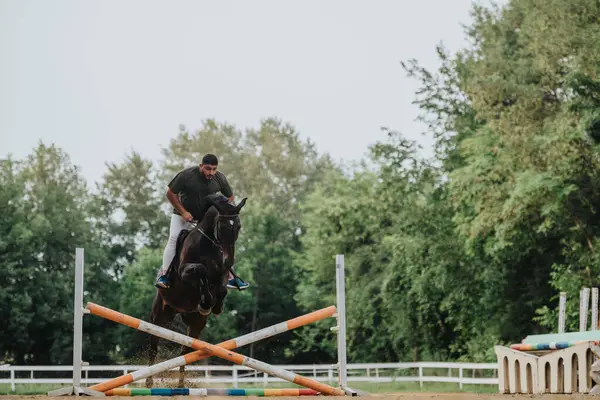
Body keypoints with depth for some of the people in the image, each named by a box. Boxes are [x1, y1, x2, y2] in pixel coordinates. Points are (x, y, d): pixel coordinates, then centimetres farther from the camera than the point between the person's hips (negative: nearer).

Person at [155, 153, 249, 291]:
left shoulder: (220, 179, -15)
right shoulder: (186, 175, -25)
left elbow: (230, 197, 1)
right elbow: (170, 193, -16)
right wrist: (183, 212, -19)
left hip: (207, 216, 3)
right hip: (183, 213, -3)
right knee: (174, 238, -20)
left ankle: (230, 278, 2)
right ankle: (163, 275, -16)